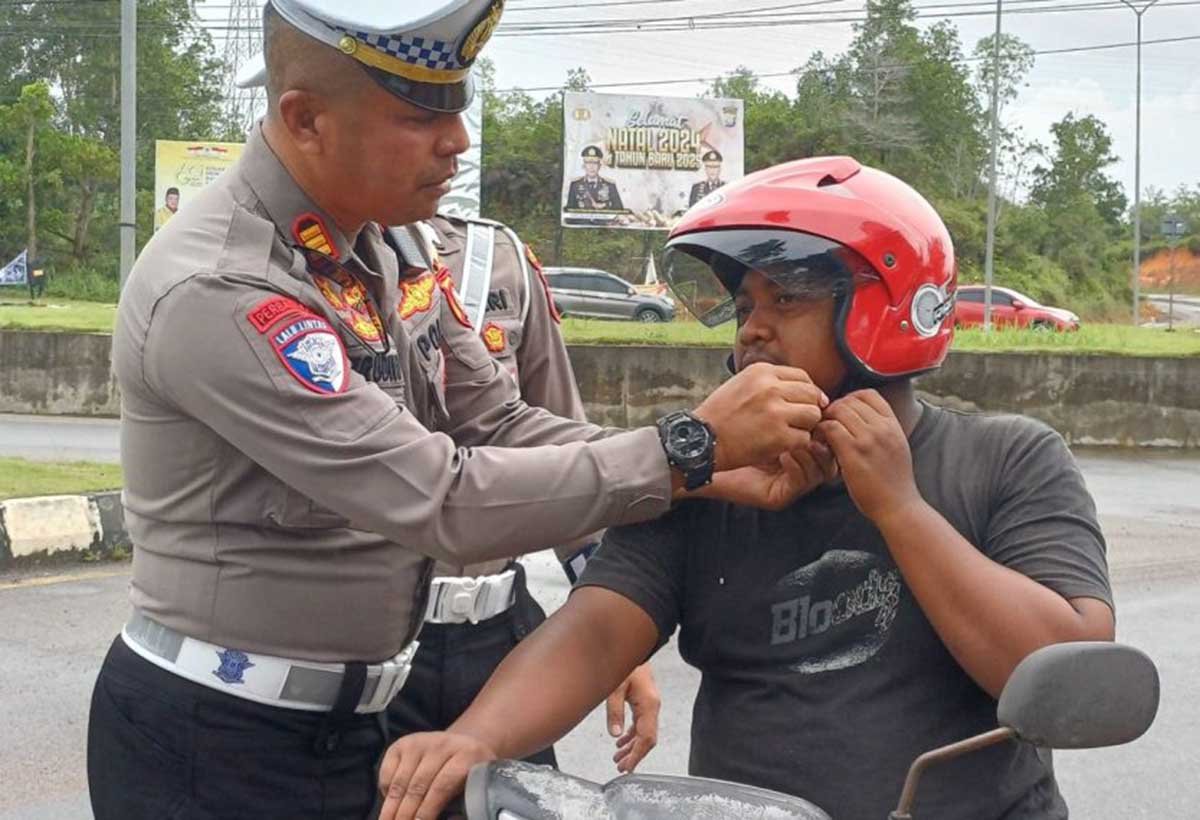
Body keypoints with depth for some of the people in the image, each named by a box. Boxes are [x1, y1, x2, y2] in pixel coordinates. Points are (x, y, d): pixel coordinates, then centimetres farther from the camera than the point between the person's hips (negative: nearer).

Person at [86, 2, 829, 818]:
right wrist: (692, 447, -24)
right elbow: (444, 502, -28)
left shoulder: (381, 246, 4)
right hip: (215, 747, -8)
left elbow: (502, 427, 2)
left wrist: (716, 471, -11)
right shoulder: (217, 293, -26)